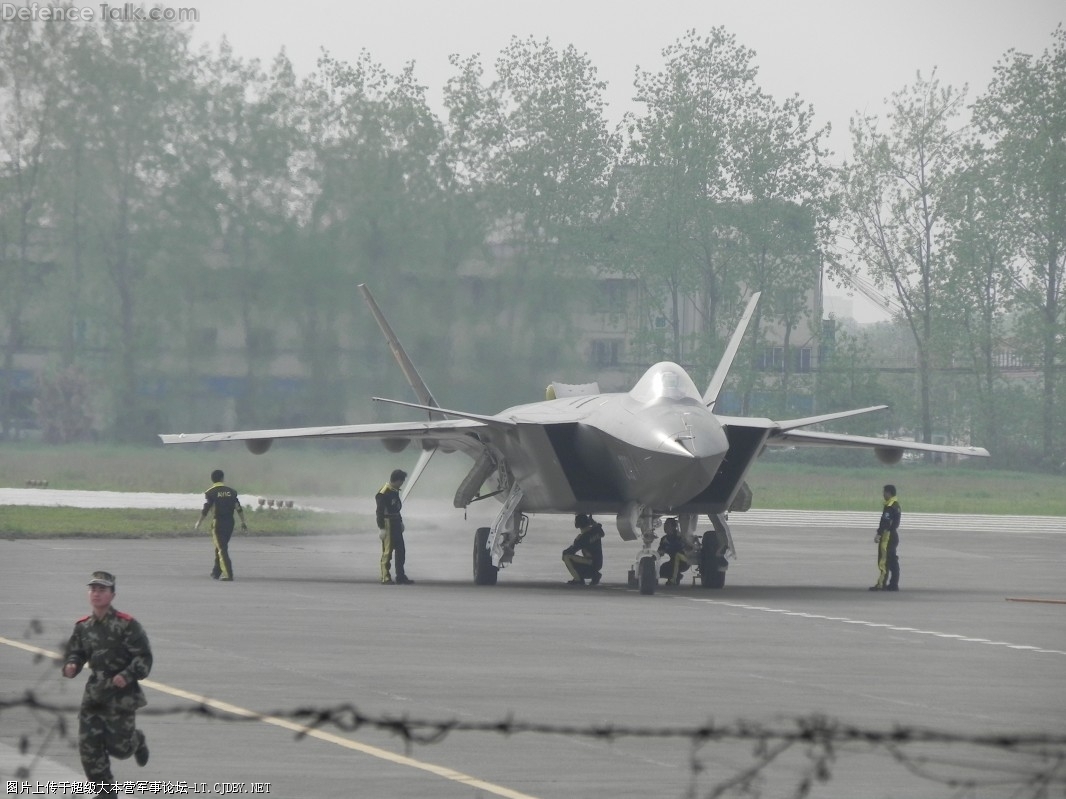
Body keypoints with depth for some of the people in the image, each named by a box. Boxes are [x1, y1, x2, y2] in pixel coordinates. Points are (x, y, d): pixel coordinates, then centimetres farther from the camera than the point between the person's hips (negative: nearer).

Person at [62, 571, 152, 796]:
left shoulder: (127, 625, -12)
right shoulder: (83, 626, 6)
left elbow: (144, 657, -11)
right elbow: (76, 653, 17)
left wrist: (127, 676, -26)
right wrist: (70, 666, -6)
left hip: (122, 693, -5)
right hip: (94, 693, 5)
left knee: (119, 746, 0)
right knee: (89, 744, -2)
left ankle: (138, 741, 38)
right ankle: (105, 791, 12)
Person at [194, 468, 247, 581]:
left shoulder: (210, 492, -4)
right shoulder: (231, 491, 7)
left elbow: (205, 510, -8)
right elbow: (239, 508, 7)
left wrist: (199, 523, 3)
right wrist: (243, 522, 14)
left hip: (218, 522, -5)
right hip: (230, 523, 5)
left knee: (221, 549, -5)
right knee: (222, 547, 19)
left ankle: (227, 574, -15)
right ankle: (216, 572, 29)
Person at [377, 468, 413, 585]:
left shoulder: (395, 491, 11)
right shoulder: (384, 493, -17)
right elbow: (380, 512, -18)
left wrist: (400, 522, 19)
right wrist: (382, 528, -21)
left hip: (396, 524, 9)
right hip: (387, 524, -9)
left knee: (401, 550, 11)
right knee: (387, 551, -5)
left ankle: (401, 576, 18)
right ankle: (385, 578, 0)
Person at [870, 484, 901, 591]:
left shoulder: (889, 506, -16)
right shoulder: (897, 505, 15)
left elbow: (885, 522, -23)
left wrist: (879, 534, -22)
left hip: (887, 535, -10)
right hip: (894, 535, 10)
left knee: (883, 561, -9)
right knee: (893, 561, 10)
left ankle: (881, 584, -10)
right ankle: (894, 584, 11)